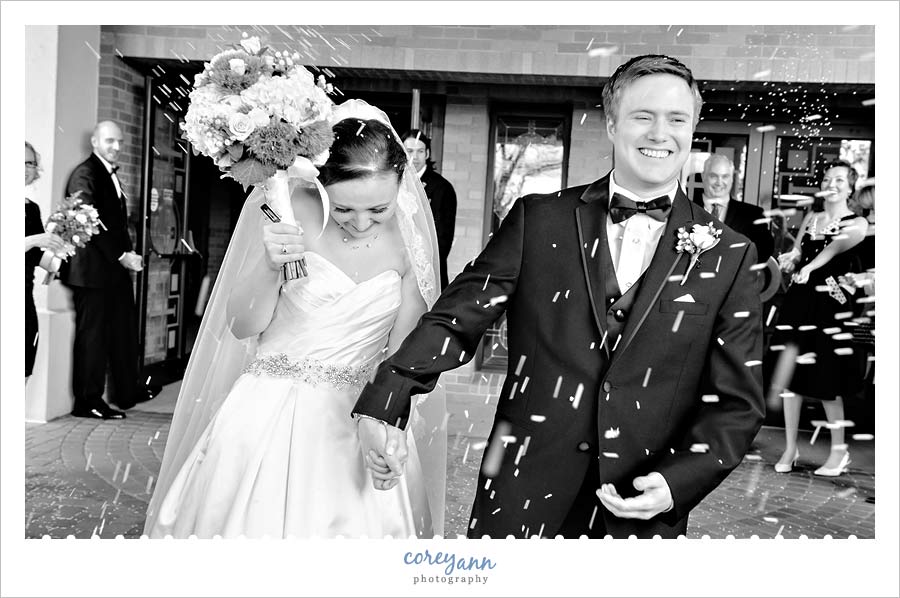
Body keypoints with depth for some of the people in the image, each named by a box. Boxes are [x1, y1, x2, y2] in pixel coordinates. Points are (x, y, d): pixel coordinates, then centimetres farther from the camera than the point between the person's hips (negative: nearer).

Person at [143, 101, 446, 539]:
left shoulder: (409, 238, -4)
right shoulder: (292, 213, -12)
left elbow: (403, 350, 3)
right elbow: (241, 328, -8)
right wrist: (268, 266, -26)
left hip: (357, 418, 2)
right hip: (271, 415, -2)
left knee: (354, 525, 10)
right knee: (253, 522, 8)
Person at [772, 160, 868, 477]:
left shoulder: (857, 223, 0)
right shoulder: (810, 217, 15)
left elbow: (836, 248, -19)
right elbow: (796, 253, 5)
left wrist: (808, 266, -36)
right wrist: (791, 257, -19)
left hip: (830, 304, -4)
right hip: (799, 300, 5)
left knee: (826, 379, -2)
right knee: (792, 374, 5)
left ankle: (839, 450, 16)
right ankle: (790, 447, 15)